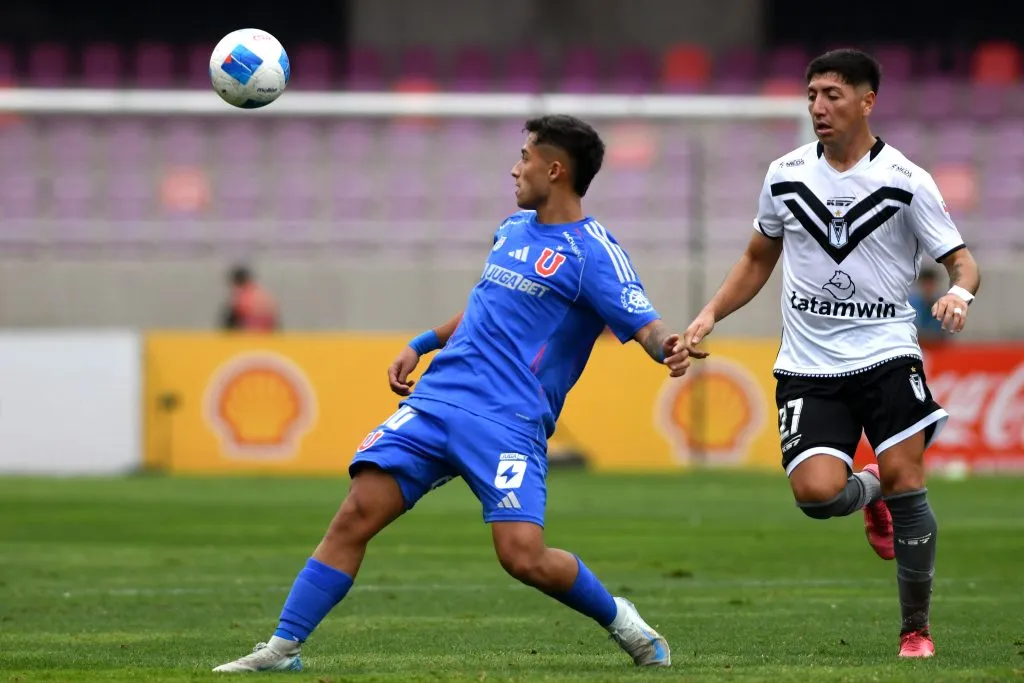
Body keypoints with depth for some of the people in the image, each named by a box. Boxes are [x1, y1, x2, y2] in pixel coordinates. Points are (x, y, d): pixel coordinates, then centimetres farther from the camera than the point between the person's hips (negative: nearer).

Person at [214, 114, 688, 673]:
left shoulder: (592, 252, -6)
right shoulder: (512, 229, 18)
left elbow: (644, 324, -16)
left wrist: (668, 351, -38)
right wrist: (422, 344, 31)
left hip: (510, 422, -6)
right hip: (436, 399, 6)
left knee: (523, 556, -19)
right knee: (356, 515, -7)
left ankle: (620, 621, 10)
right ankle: (282, 648, -3)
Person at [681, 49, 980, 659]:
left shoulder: (906, 181, -5)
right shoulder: (786, 175, 6)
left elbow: (962, 260, -3)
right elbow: (759, 260, 21)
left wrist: (960, 293, -26)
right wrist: (710, 315, 10)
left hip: (886, 354, -2)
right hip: (809, 366, 2)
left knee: (904, 477, -14)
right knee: (817, 491, -18)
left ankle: (917, 629, 5)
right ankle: (871, 494, 21)